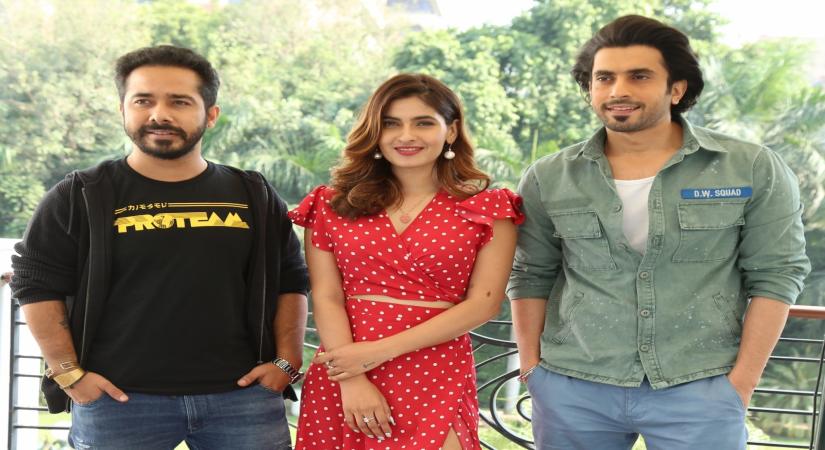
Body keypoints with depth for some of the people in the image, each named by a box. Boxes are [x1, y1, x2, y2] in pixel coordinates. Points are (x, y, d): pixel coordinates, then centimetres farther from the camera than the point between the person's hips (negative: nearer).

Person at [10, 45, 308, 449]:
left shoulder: (253, 196, 8)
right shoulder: (79, 198, 0)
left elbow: (290, 282, 13)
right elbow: (38, 286, 2)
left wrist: (286, 362, 3)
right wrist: (68, 373, -5)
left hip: (241, 395, 2)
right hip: (117, 400, -2)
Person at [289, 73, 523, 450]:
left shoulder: (487, 210, 2)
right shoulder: (333, 206, 6)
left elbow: (483, 303, -6)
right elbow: (325, 298, 0)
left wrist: (382, 350, -12)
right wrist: (351, 381, -13)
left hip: (438, 380, -2)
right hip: (340, 380, 2)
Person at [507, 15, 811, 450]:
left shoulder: (754, 171, -3)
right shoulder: (548, 179, 2)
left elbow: (775, 276, -2)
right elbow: (530, 277, 7)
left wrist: (741, 382, -6)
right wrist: (531, 365, 2)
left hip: (700, 388, -1)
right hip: (570, 387, 2)